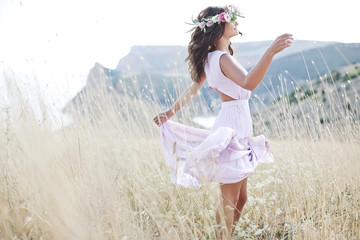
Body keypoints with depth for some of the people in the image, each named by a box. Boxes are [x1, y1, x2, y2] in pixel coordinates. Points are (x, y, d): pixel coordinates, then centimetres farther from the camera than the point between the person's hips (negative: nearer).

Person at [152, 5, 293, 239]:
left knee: (240, 199, 16)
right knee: (230, 202, -1)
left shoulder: (211, 58, 13)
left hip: (238, 130, 10)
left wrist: (170, 112, 25)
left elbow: (193, 89, 17)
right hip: (233, 128, -10)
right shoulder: (223, 58, -16)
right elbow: (248, 83, -34)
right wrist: (270, 52, -45)